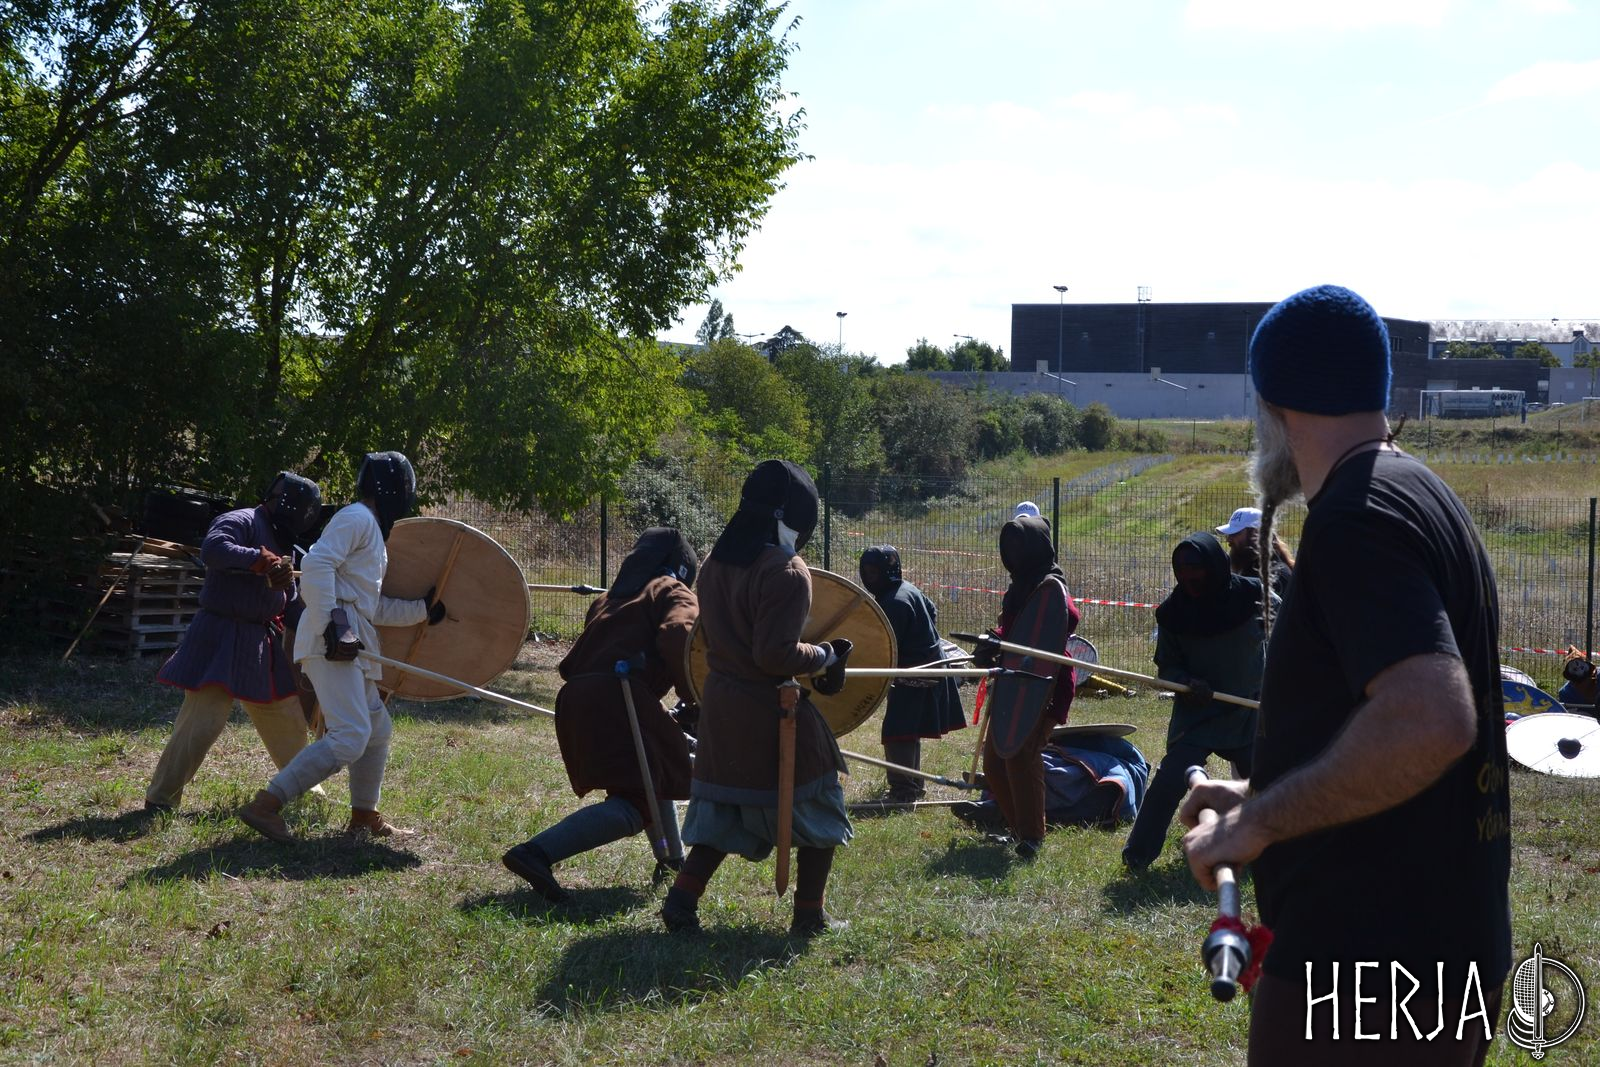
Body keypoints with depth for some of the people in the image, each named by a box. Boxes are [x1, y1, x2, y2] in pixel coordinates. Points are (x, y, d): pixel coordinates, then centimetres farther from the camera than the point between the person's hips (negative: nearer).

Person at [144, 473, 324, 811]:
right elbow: (213, 549, -32)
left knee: (285, 714, 17)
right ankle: (160, 798, -6)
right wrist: (261, 560, -30)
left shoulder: (282, 540, 16)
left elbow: (289, 599, 21)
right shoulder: (240, 522, -12)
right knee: (201, 720, -13)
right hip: (222, 637, -9)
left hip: (262, 643, 9)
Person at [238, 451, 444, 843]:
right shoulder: (357, 518, -6)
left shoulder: (372, 530, 24)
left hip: (352, 644, 10)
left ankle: (364, 816, 33)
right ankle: (265, 806, -20)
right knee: (350, 737, -19)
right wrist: (332, 626, -26)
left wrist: (424, 609, 22)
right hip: (333, 641, -10)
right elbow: (315, 566, -21)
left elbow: (375, 607, 22)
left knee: (377, 729, 21)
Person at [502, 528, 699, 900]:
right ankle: (537, 853, -29)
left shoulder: (610, 599, 31)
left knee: (654, 775, 27)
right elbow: (677, 637, -11)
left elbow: (570, 664, 26)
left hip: (574, 702, 9)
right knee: (638, 805, -13)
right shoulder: (673, 592, 11)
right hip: (619, 699, -8)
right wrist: (692, 695, -3)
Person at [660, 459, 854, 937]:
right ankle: (809, 915, 13)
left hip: (720, 702, 7)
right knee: (818, 809, 10)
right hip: (770, 709, -7)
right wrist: (823, 657, -7)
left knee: (724, 809, 19)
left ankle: (683, 899, 8)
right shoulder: (786, 571, -19)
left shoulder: (716, 563, 7)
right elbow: (776, 654, -24)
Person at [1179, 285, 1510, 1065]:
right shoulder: (1422, 494, 13)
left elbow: (1429, 719, -32)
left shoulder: (1356, 515, -18)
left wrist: (1259, 822, -21)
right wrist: (1260, 793, 22)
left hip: (1363, 967, -10)